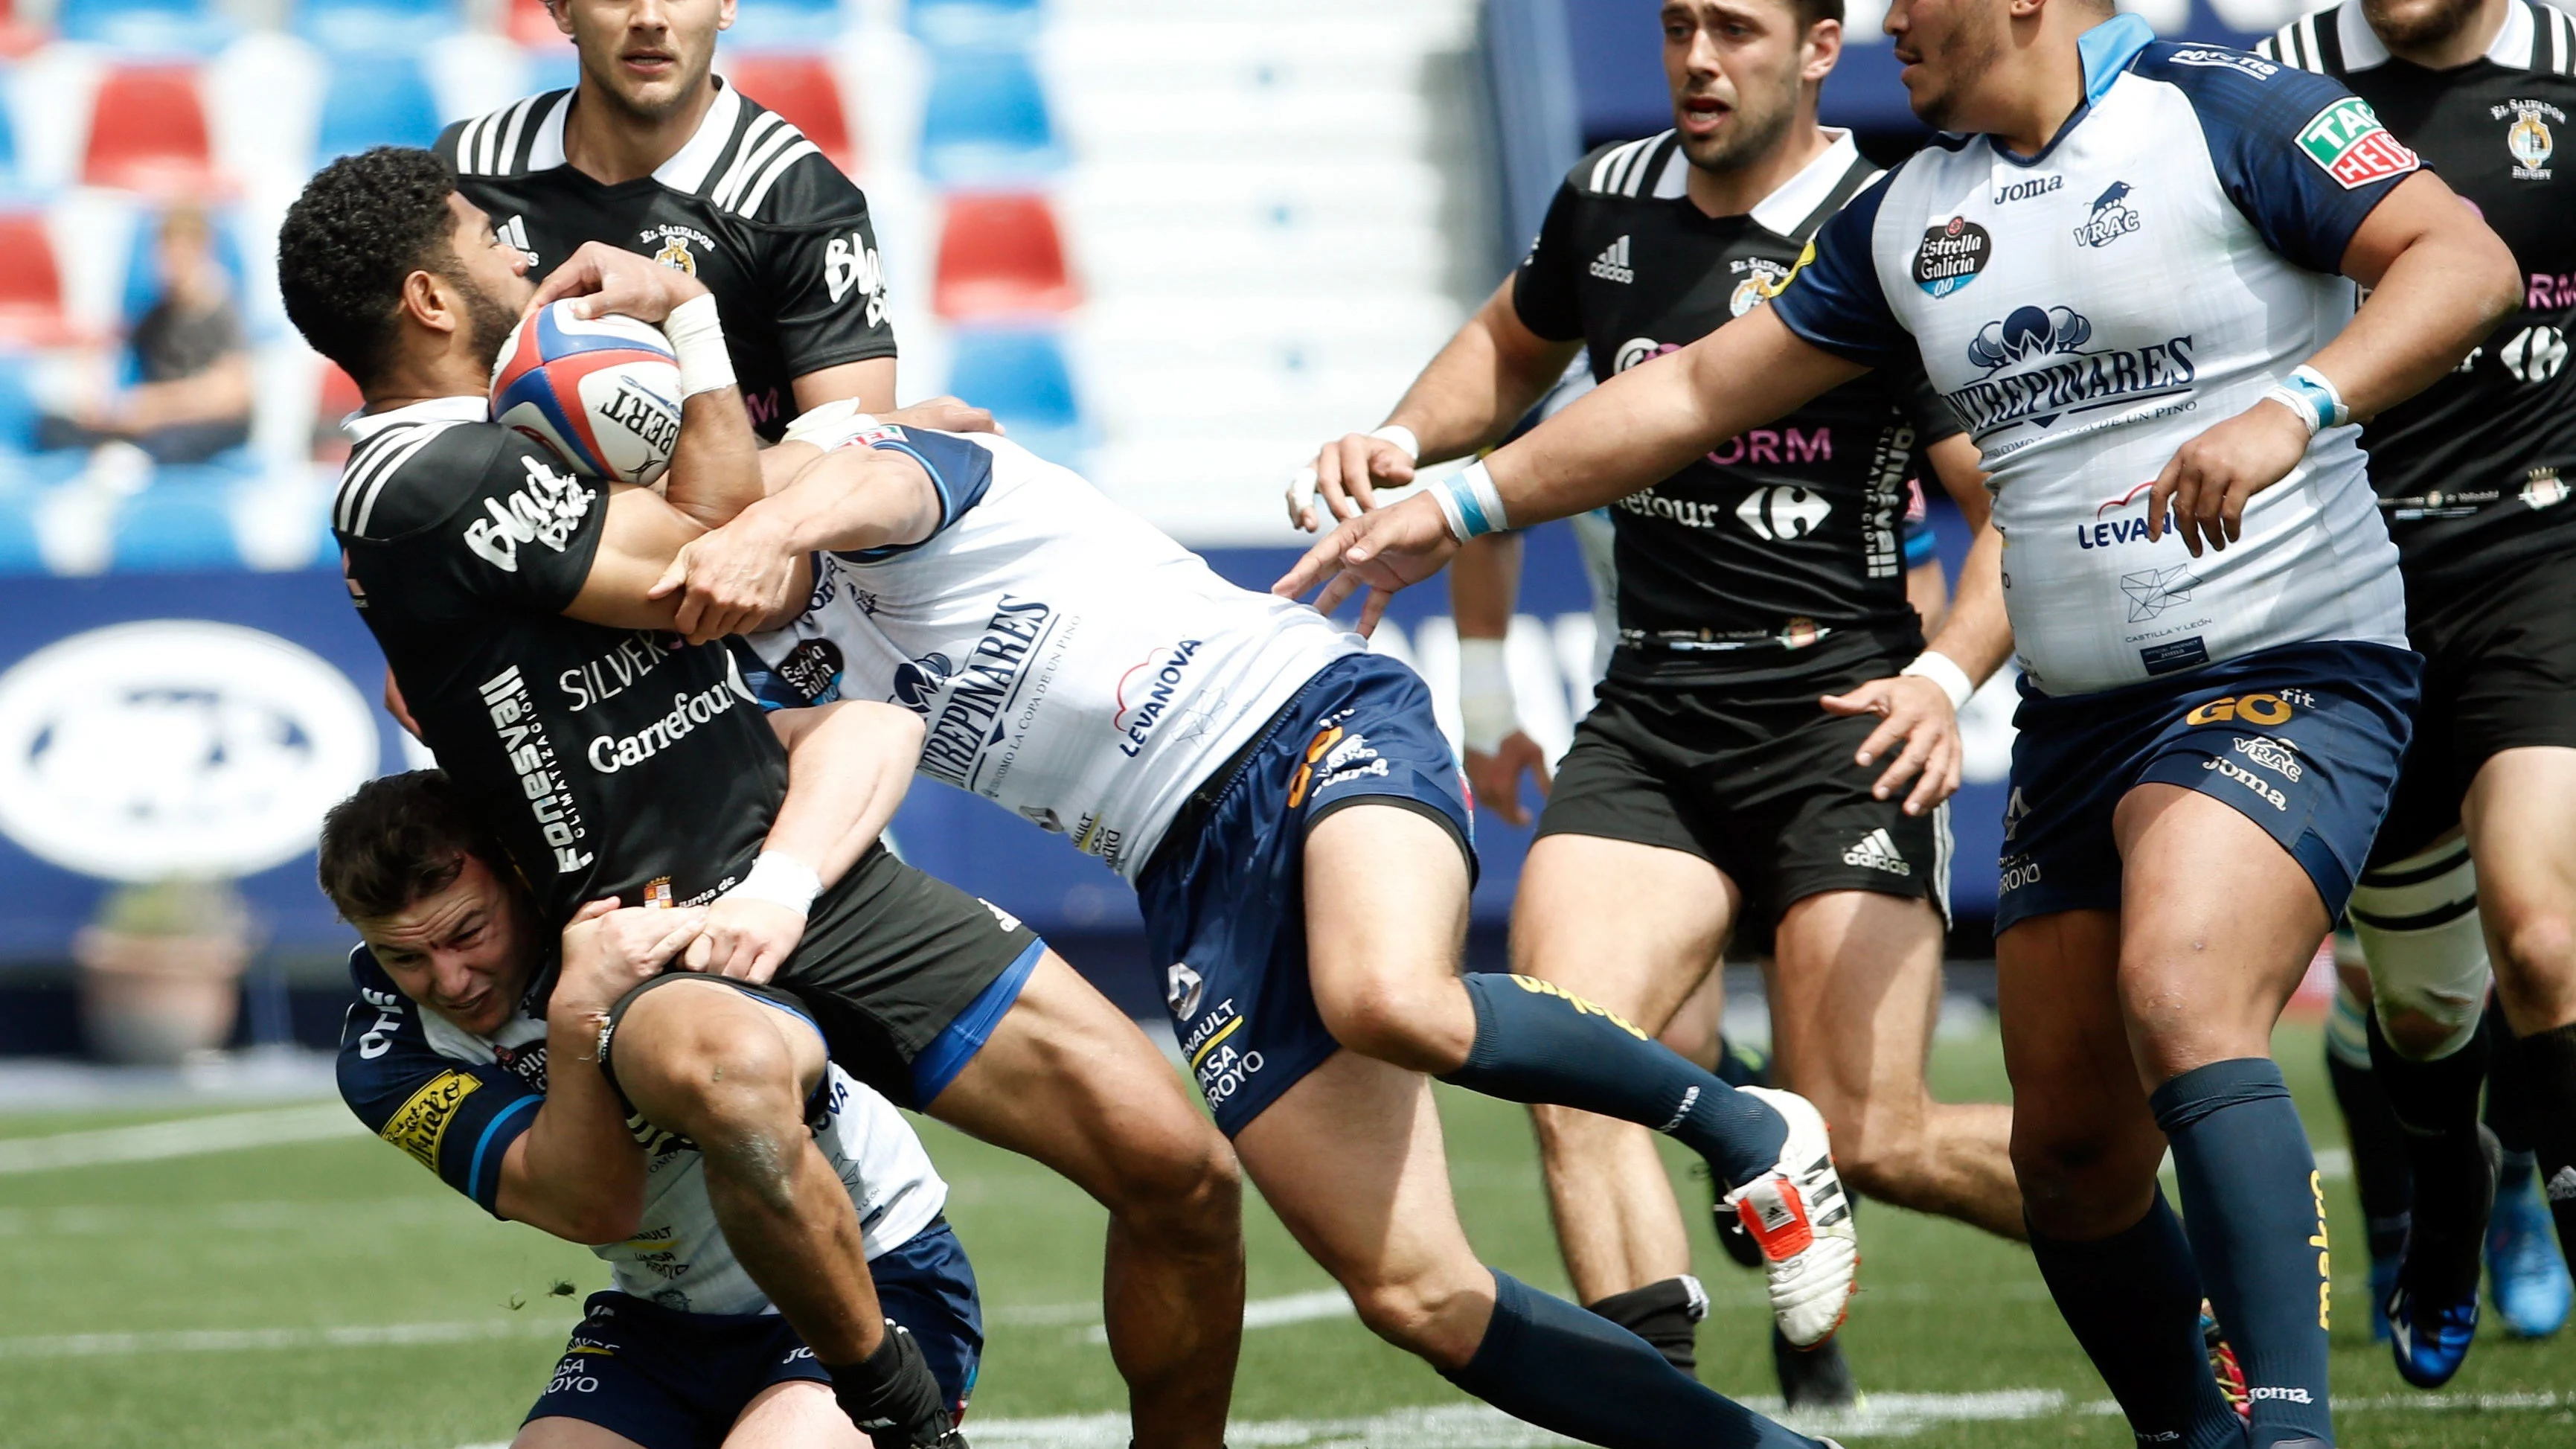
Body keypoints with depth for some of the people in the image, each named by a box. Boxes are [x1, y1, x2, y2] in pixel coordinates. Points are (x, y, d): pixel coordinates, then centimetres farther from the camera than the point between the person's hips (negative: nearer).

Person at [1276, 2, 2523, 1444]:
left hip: (2287, 674, -8)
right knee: (2071, 1147, 4)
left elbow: (2465, 259, -15)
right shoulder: (1910, 214, 14)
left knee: (2180, 1001, -30)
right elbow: (1702, 389, 21)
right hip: (2076, 716, 8)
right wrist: (1457, 505, 18)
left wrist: (2295, 408, -30)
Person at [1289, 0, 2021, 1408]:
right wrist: (1403, 441, 11)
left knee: (1865, 1138, -9)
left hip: (1836, 706, -5)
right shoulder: (1608, 201, 8)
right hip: (1650, 711, 5)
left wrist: (1947, 677, -25)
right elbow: (1511, 345, 30)